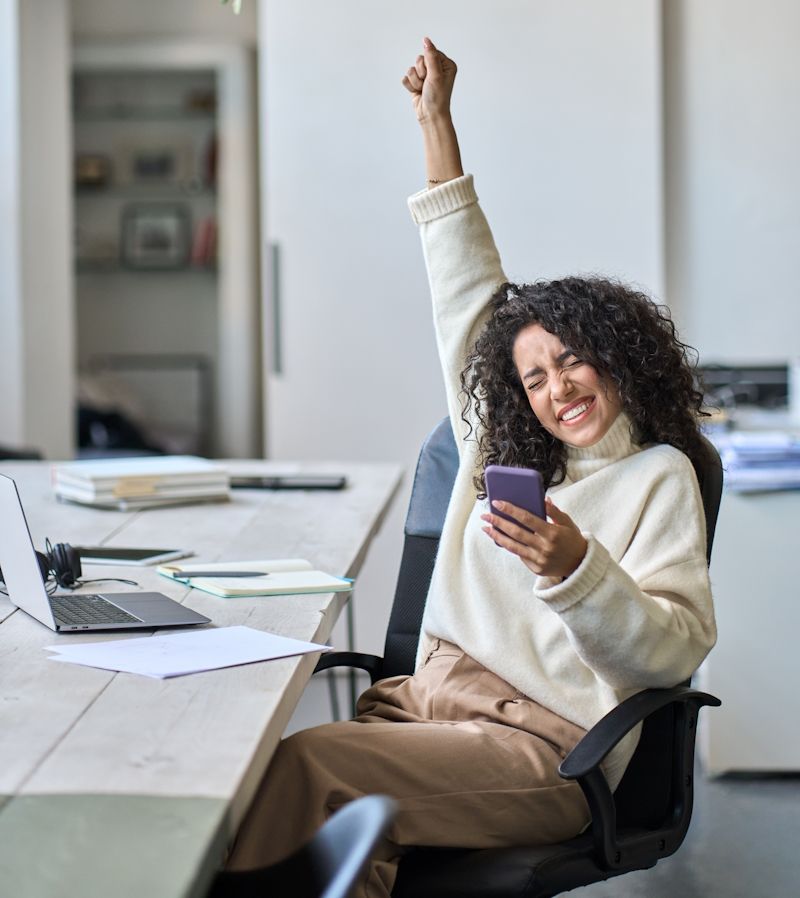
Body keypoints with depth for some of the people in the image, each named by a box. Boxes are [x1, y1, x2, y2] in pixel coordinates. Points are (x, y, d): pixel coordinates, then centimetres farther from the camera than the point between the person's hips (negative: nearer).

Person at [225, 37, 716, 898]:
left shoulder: (657, 475, 6)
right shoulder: (501, 451, 22)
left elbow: (677, 649, -6)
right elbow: (467, 291, 23)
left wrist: (575, 568, -23)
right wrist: (436, 123, 25)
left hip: (538, 742, -5)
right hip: (427, 698, 5)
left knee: (303, 765, -32)